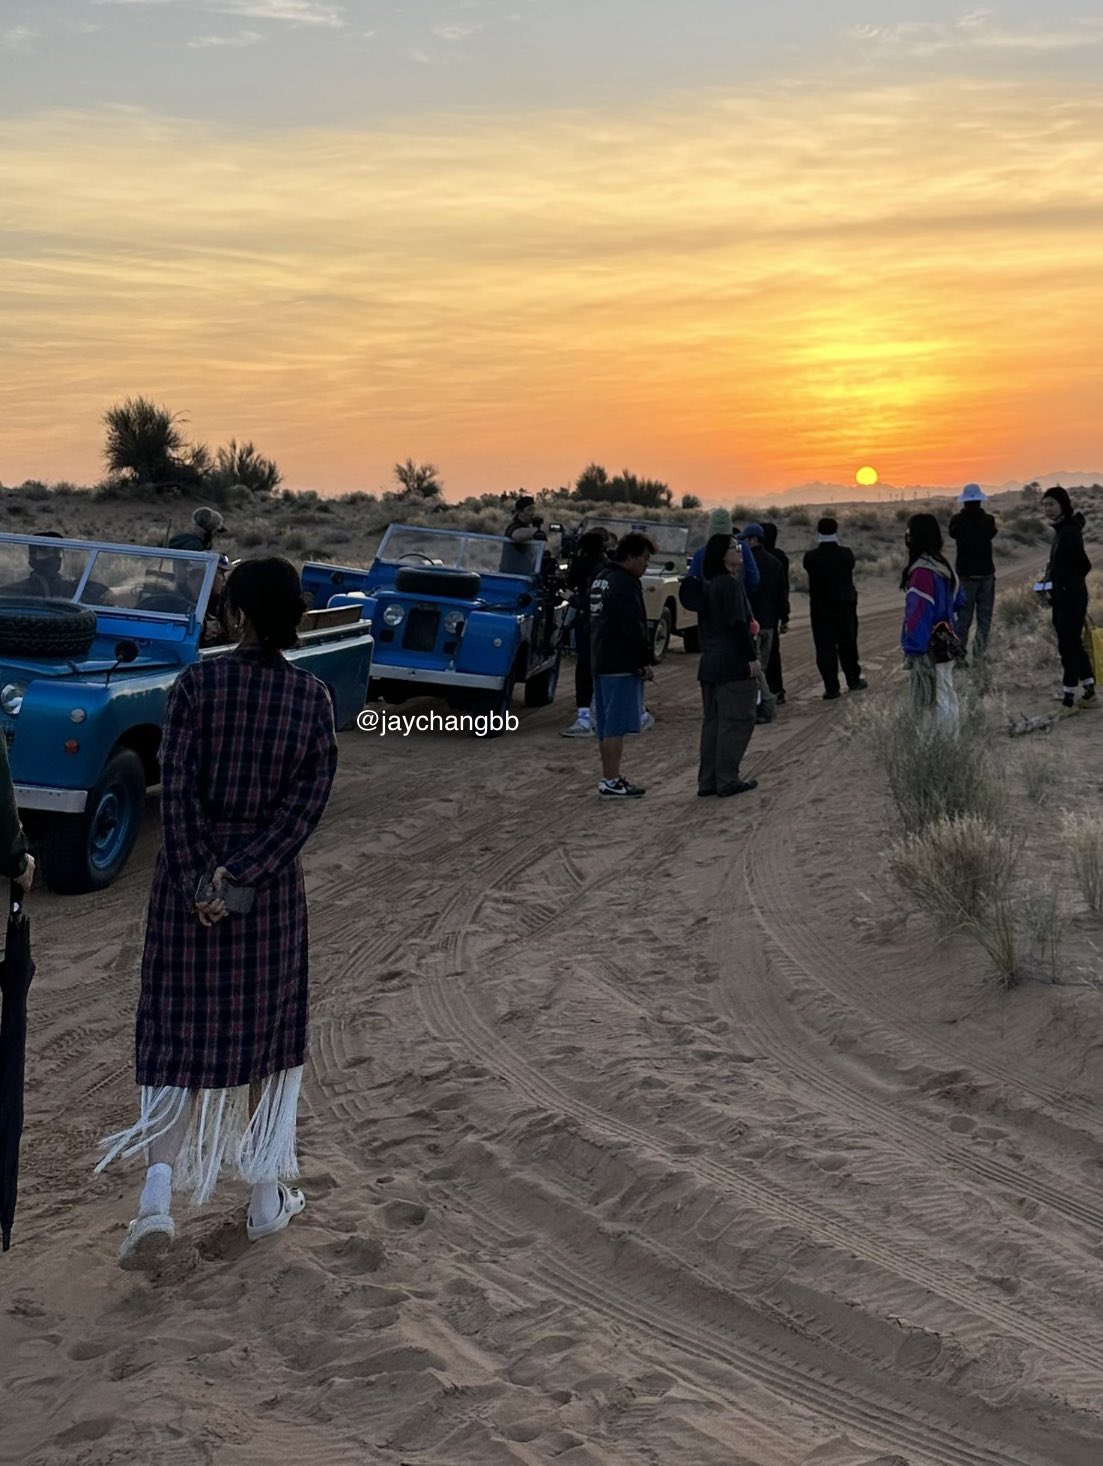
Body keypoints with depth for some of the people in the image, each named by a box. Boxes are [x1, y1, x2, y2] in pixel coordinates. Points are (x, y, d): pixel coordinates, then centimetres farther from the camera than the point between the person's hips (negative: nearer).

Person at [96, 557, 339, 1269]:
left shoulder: (197, 683, -9)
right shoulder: (313, 695, -4)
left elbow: (178, 789, -13)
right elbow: (309, 801, -10)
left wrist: (199, 882, -12)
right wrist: (241, 876, -12)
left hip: (189, 873, -1)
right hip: (273, 886, 1)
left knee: (182, 1033, 7)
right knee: (266, 1033, 14)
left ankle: (159, 1192, -6)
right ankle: (268, 1197, 22)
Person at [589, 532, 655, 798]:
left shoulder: (600, 578, 16)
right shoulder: (625, 584, -16)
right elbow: (634, 628, -20)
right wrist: (644, 661, -13)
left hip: (600, 661, 10)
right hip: (621, 664, -10)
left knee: (606, 725, 14)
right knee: (617, 725, -7)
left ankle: (609, 777, 20)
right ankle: (611, 782, -6)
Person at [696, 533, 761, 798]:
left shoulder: (709, 585, 13)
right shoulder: (730, 584, -14)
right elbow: (738, 624, -19)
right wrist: (752, 657, -17)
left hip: (710, 664, 9)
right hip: (733, 664, -9)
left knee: (713, 722, 12)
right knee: (736, 721, -2)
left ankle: (707, 781, 14)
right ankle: (727, 780, -1)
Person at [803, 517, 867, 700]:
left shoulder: (810, 557, -13)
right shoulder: (846, 554, -9)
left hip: (820, 608, -2)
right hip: (845, 604, 2)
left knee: (825, 647, 2)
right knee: (847, 644, 17)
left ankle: (831, 687, 0)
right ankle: (853, 680, 28)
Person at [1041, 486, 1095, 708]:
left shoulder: (1069, 532, -18)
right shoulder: (1061, 530, 12)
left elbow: (1084, 565, -22)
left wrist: (1063, 585, -16)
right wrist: (1049, 581, 10)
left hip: (1070, 598, -10)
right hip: (1064, 598, 10)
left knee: (1068, 646, -4)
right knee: (1073, 644, 17)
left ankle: (1068, 697, 1)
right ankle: (1089, 690, 26)